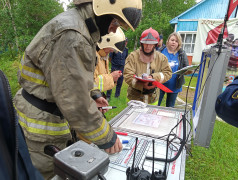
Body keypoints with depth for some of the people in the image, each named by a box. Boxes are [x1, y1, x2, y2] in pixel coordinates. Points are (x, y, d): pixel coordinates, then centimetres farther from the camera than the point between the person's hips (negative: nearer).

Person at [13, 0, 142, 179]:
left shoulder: (79, 29, 7)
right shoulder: (69, 35, -27)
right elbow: (75, 102, -29)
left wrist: (92, 96, 11)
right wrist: (105, 138, -18)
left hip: (52, 112, 9)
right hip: (41, 125, -9)